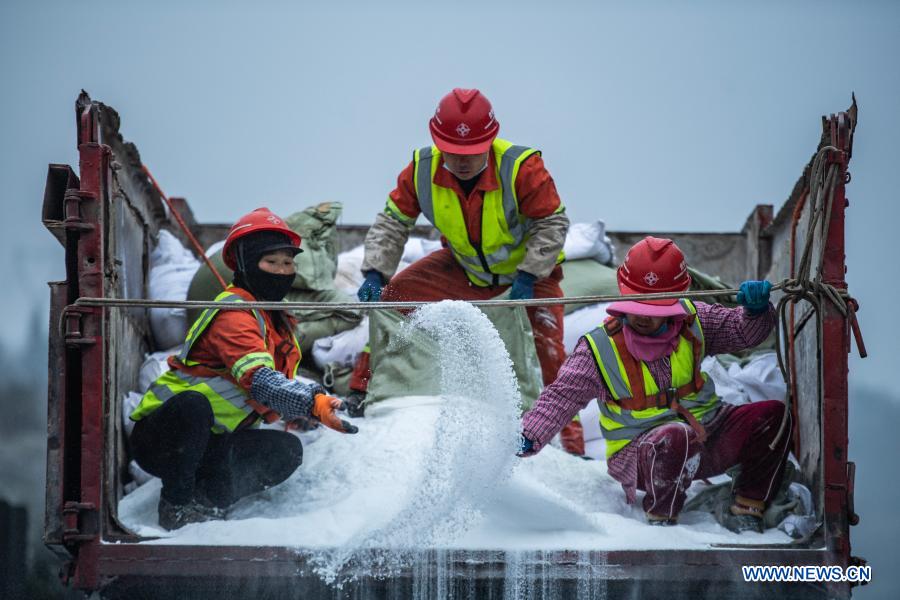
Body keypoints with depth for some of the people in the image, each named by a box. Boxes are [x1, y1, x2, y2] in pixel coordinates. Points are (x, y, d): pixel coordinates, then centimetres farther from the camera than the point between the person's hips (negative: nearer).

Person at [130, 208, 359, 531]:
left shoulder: (277, 321, 11)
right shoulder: (233, 313, -19)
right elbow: (257, 378, -36)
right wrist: (313, 402, -49)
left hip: (210, 443, 8)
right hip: (158, 439, -8)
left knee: (287, 450, -10)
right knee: (194, 403, -39)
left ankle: (206, 498, -8)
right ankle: (176, 504, -21)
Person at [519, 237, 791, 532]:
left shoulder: (692, 321, 3)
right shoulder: (599, 348, -7)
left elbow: (742, 330, 7)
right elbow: (561, 397, -9)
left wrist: (756, 309, -17)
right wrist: (528, 438, -23)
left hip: (705, 435, 5)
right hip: (638, 451, -5)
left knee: (772, 415, -13)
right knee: (677, 438, -40)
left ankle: (746, 511, -2)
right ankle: (660, 520, -17)